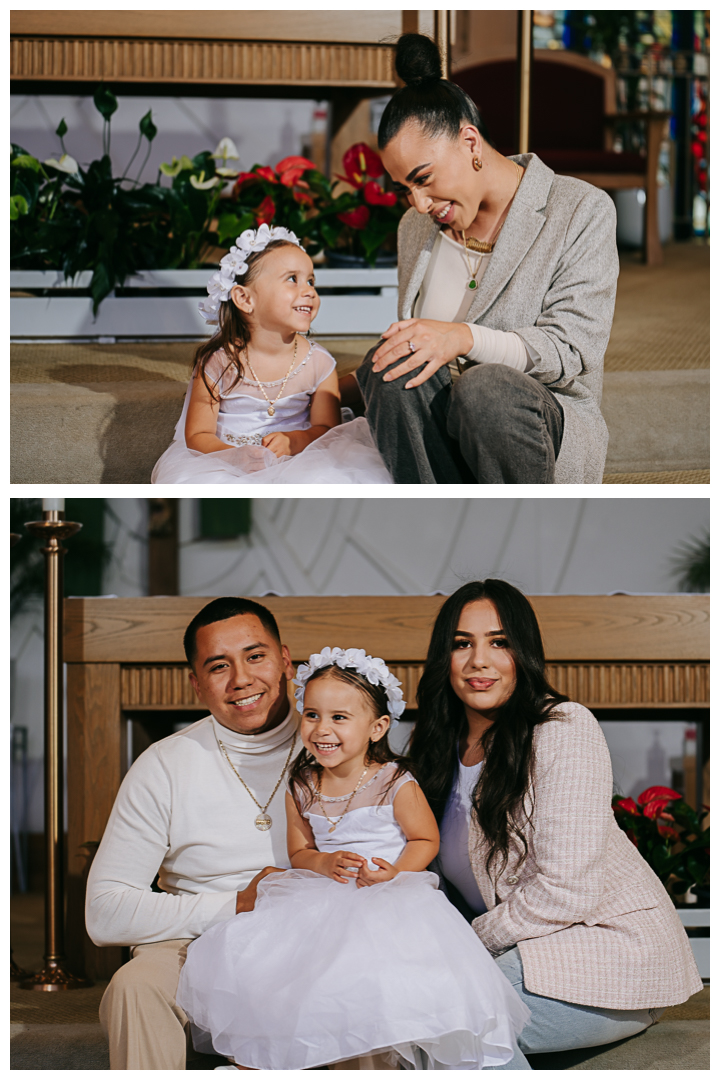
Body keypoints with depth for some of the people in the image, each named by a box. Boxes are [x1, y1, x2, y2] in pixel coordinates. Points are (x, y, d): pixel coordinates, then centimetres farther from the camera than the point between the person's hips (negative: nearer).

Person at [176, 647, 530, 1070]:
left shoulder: (396, 783, -5)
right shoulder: (301, 789, 8)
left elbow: (425, 840, 1)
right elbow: (299, 853, 12)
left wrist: (395, 872, -18)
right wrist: (325, 864, -11)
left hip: (390, 898, -4)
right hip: (321, 900, 4)